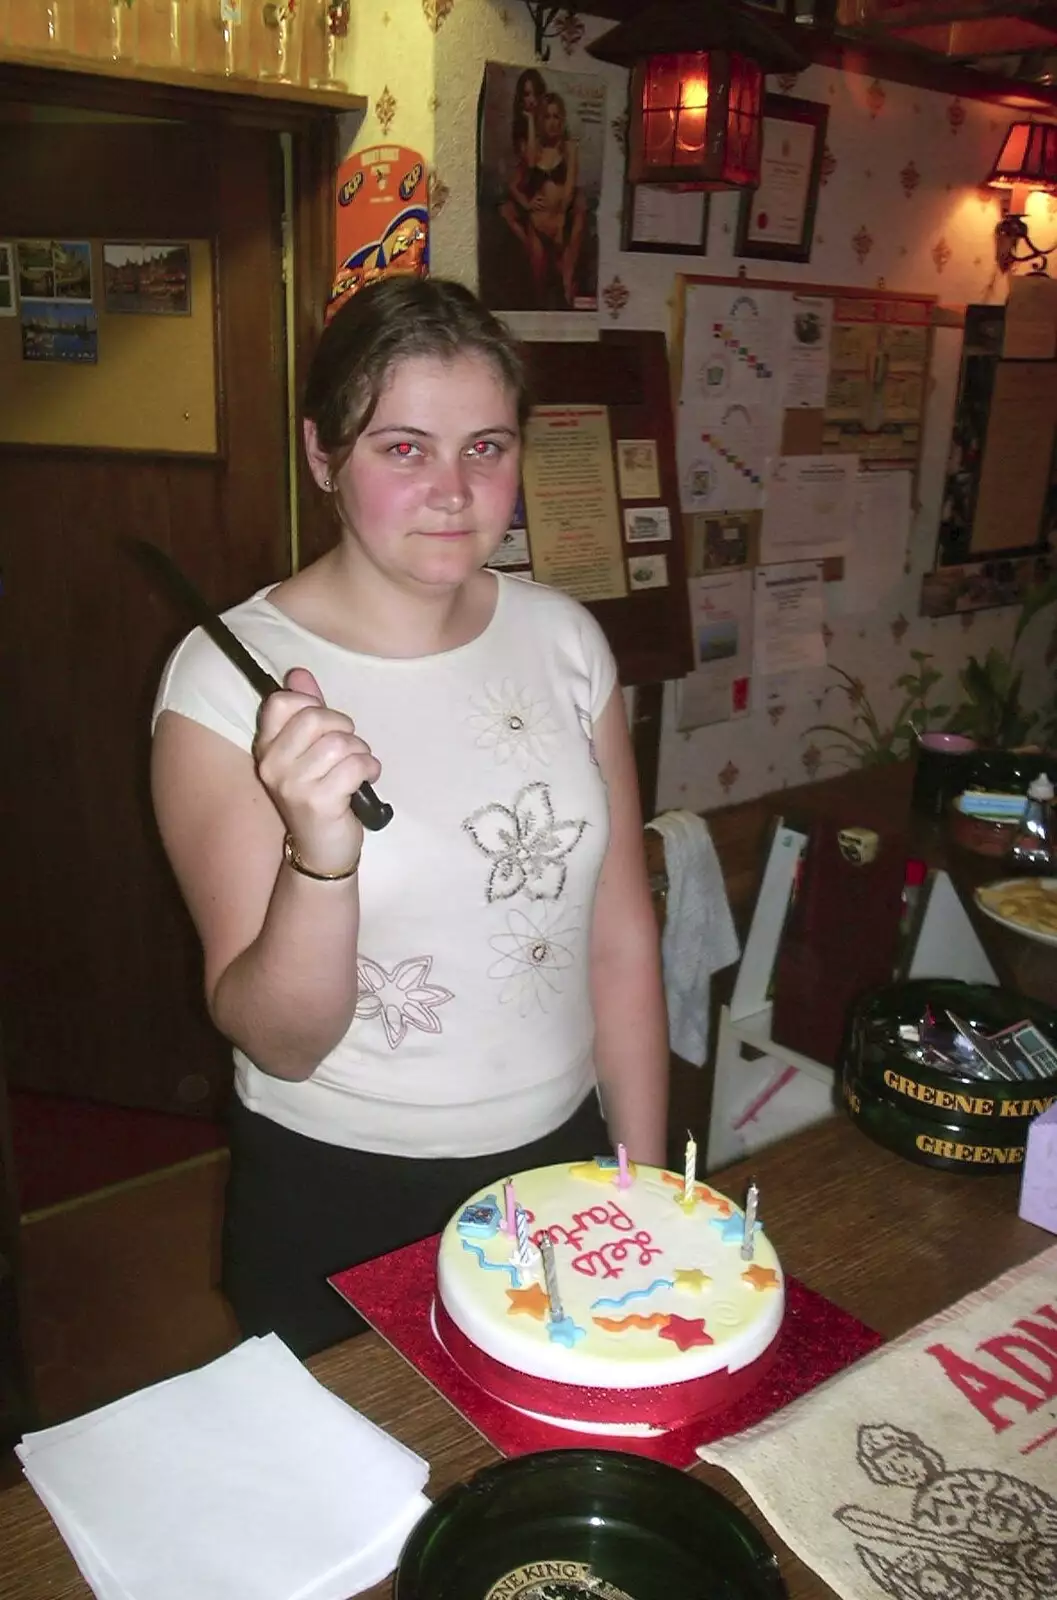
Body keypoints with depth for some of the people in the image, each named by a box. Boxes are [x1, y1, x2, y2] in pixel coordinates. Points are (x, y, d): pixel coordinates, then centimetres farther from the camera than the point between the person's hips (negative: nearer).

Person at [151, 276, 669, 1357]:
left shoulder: (563, 638, -4)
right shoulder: (228, 680, -16)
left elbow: (621, 939, 2)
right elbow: (279, 1042, -17)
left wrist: (645, 1187, 5)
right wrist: (322, 855, -35)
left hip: (558, 1159, 4)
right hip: (335, 1203, -3)